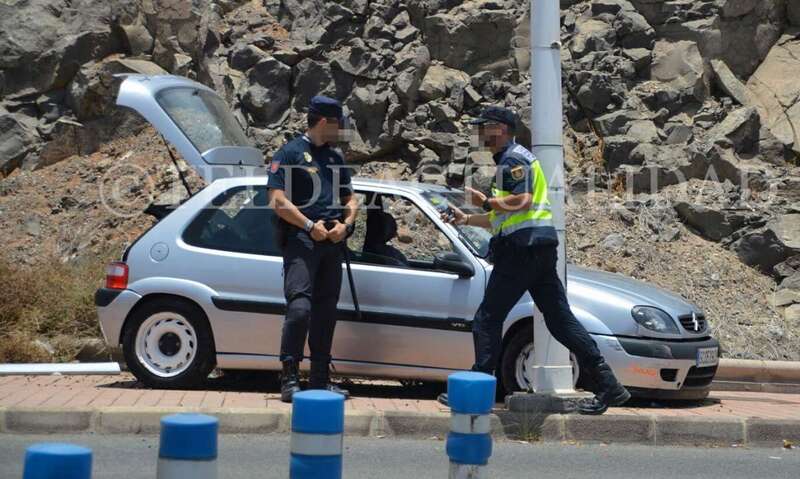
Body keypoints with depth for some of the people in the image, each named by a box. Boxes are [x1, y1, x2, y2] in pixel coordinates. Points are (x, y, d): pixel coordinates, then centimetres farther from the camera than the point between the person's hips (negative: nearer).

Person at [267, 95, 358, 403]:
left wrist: (345, 224, 2)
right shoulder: (291, 153, 0)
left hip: (333, 242, 7)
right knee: (300, 306, -18)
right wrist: (310, 225, -15)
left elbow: (349, 199, 23)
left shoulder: (335, 158, 22)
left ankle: (320, 380, 14)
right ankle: (290, 379, -16)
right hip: (301, 239, -7)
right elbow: (279, 201, -8)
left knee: (326, 311, 8)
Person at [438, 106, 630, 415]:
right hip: (540, 248, 10)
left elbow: (521, 201, -21)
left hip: (522, 247, -10)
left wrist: (485, 201, -10)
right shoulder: (510, 159, 27)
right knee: (559, 318, 5)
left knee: (487, 319, -3)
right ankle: (608, 386, 0)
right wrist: (466, 220, 28)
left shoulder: (513, 159, -6)